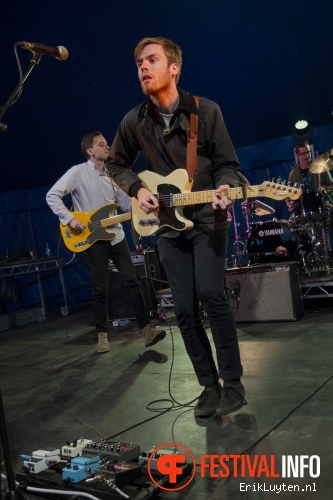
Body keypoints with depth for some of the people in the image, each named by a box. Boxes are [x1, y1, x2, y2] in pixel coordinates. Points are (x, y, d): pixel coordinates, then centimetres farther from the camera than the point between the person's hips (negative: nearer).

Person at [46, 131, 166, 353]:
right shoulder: (78, 172, -6)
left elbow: (126, 203, 12)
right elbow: (52, 196, -9)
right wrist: (69, 219, -17)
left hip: (116, 235, 5)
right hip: (94, 239, -5)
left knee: (132, 281, -1)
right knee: (100, 289, 1)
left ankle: (147, 328, 1)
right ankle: (102, 334, 15)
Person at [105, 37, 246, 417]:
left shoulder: (206, 111, -5)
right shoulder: (134, 122, 2)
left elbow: (227, 163, -1)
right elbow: (115, 164, 16)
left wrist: (223, 189, -22)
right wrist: (137, 189, -2)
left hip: (207, 218, -3)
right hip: (168, 225, 3)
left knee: (210, 294, -17)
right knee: (185, 311, 1)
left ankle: (233, 383, -2)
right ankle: (210, 385, 14)